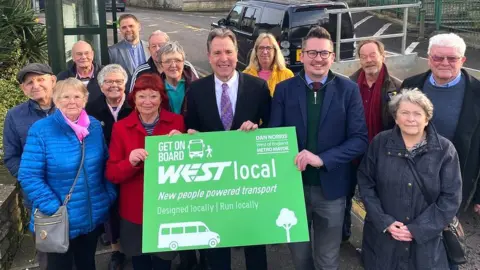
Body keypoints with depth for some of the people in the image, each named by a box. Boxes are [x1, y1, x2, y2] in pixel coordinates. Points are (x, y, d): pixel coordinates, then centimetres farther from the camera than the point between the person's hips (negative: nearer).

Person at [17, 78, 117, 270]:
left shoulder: (95, 126, 0)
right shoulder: (41, 130, -15)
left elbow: (106, 164, 10)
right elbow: (29, 176, -17)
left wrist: (110, 194, 0)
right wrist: (53, 209, -22)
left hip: (93, 216, 4)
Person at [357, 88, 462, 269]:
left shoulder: (445, 149, -6)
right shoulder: (380, 143, -3)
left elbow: (451, 198, -7)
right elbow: (365, 184, -2)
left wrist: (417, 229, -13)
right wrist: (384, 222, -11)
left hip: (426, 238, -1)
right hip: (382, 236, 1)